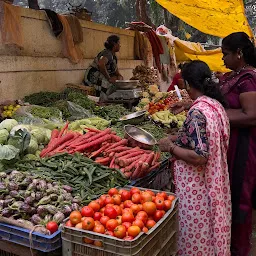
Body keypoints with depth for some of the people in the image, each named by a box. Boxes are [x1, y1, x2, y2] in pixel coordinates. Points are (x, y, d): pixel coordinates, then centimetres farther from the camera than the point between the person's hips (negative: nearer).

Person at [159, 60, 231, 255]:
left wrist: (171, 147, -15)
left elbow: (199, 156, -28)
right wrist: (180, 138, 14)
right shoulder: (216, 105, 3)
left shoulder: (197, 112, -24)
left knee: (196, 234, 10)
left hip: (196, 186, -9)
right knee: (212, 227, 24)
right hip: (215, 180, 9)